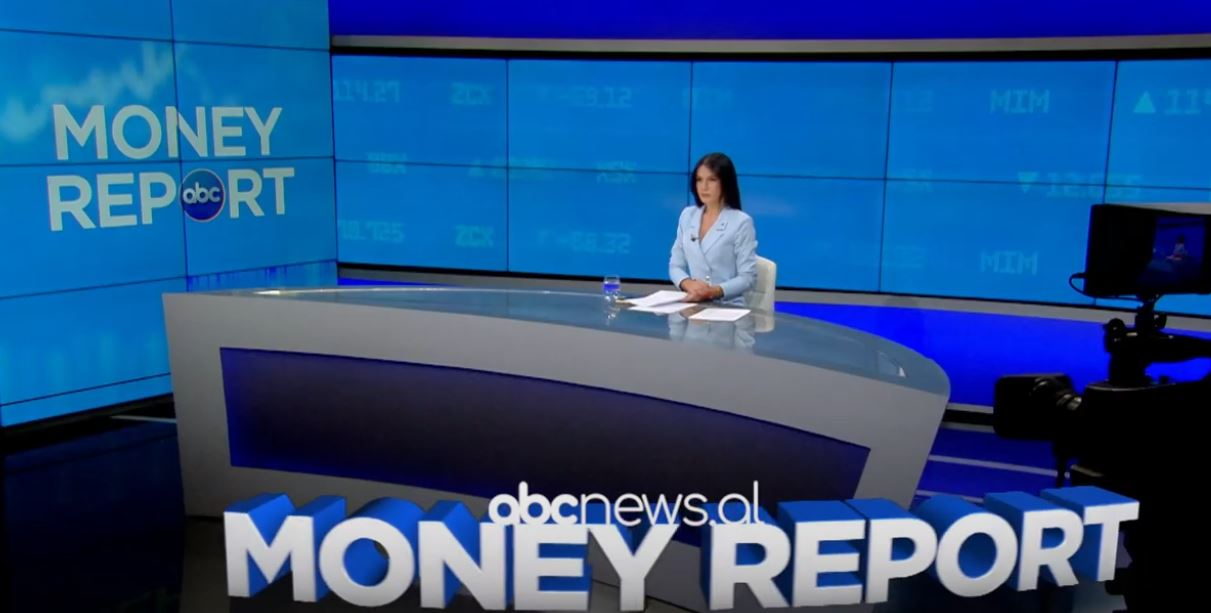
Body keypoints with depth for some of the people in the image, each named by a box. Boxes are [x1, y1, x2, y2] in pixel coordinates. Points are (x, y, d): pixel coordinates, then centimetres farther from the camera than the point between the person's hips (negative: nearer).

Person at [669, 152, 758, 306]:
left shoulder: (741, 222, -5)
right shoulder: (687, 216, 11)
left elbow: (748, 277, -7)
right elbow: (675, 265, 11)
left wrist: (715, 291, -22)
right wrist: (687, 284, -10)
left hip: (727, 307, -3)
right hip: (692, 305, 3)